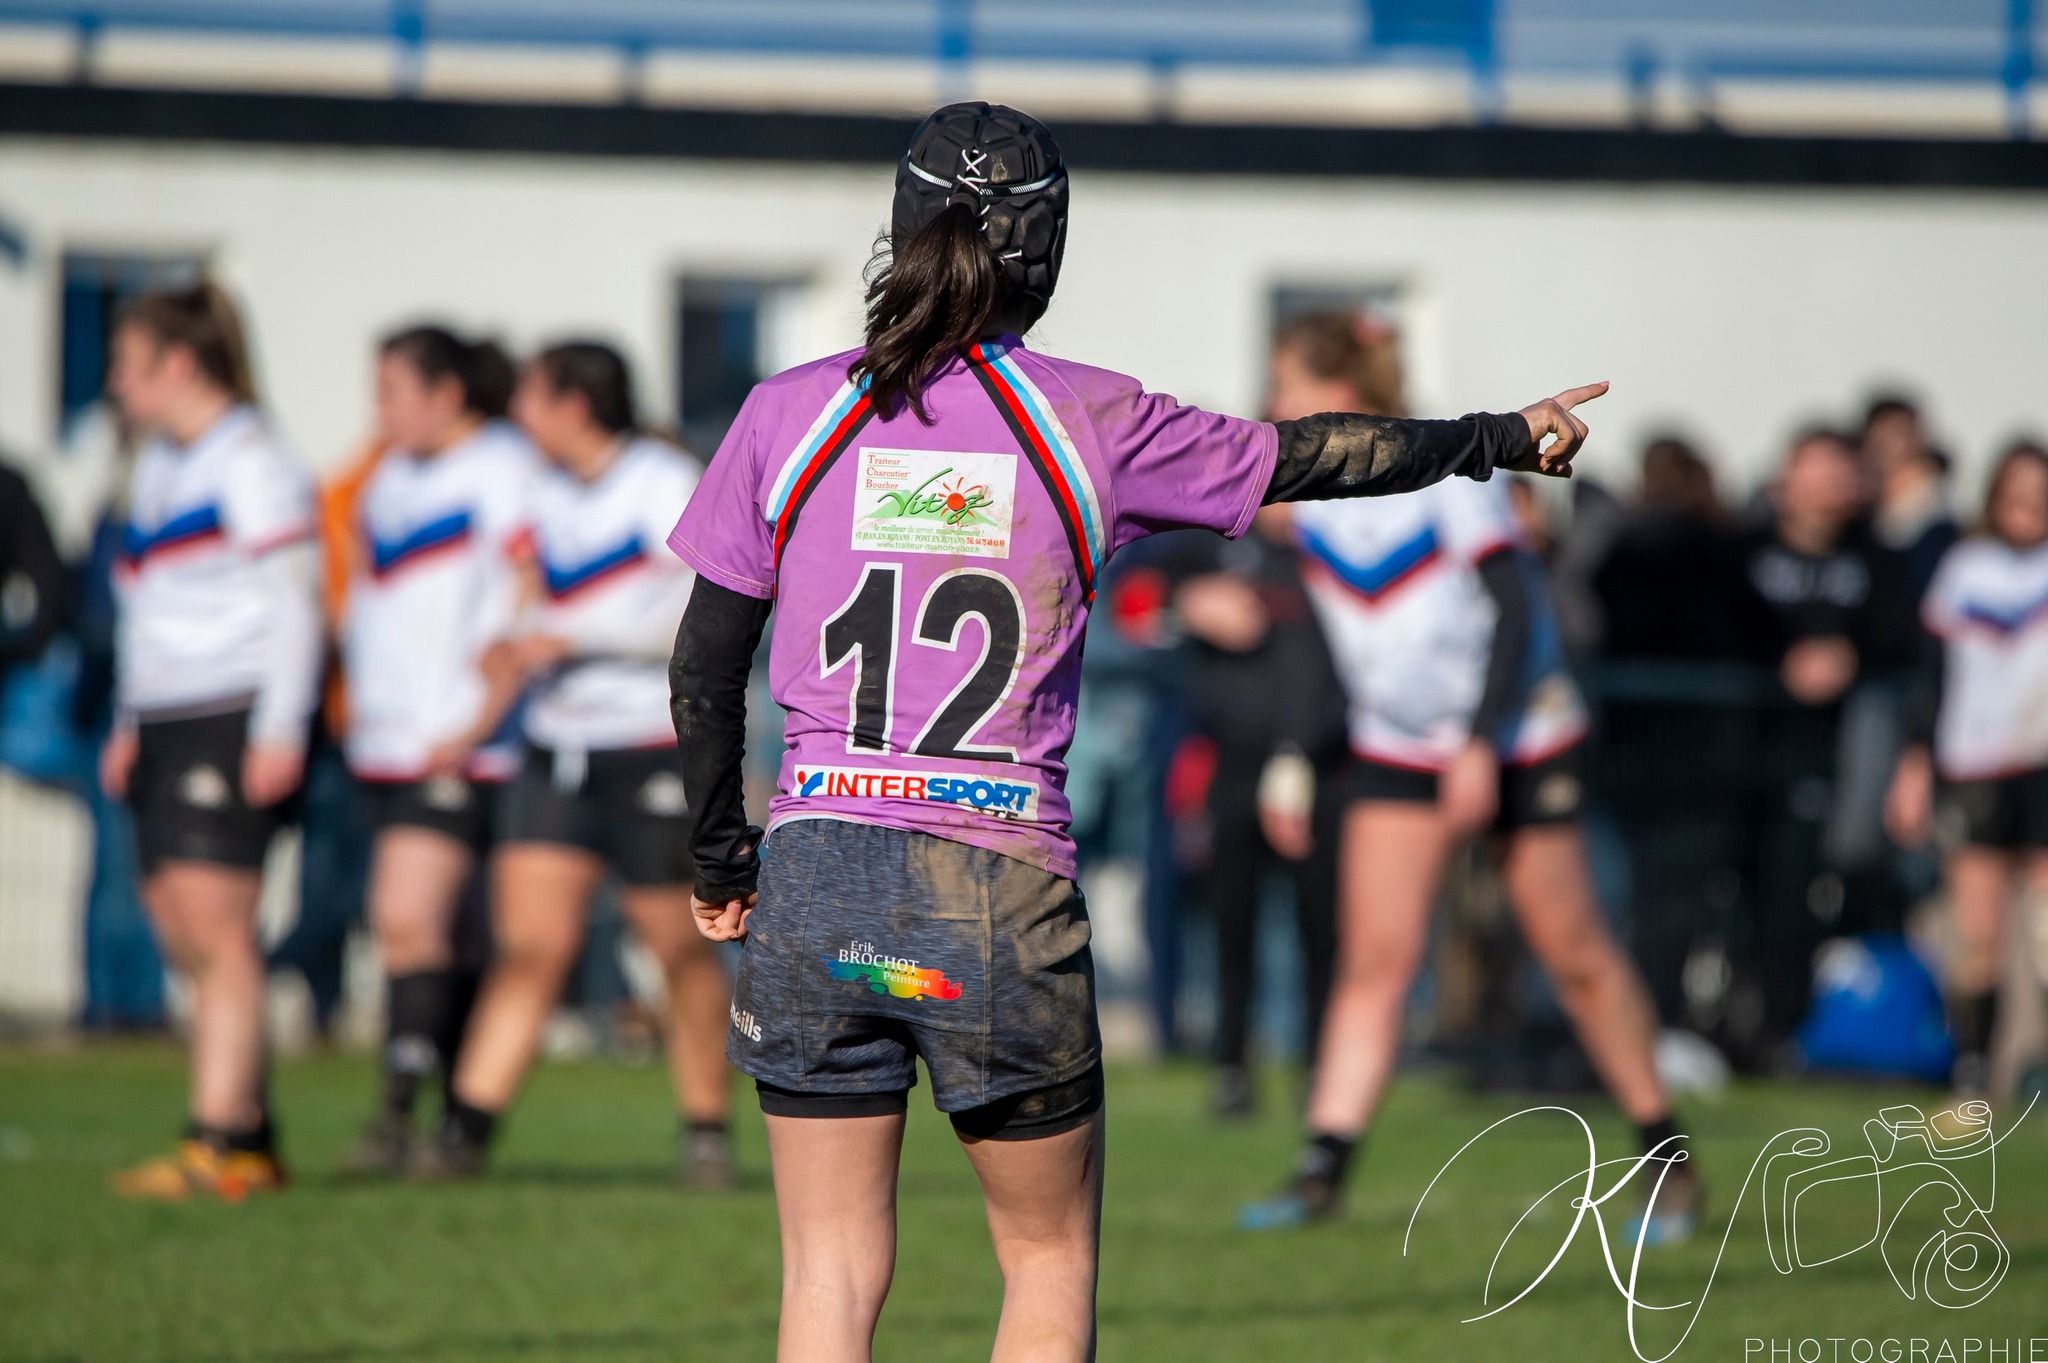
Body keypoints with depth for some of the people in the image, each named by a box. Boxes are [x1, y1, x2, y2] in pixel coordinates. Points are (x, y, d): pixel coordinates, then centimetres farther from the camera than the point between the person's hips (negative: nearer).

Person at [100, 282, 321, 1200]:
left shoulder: (250, 461, -8)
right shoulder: (156, 467, 19)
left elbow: (293, 602, -11)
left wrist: (280, 732, -16)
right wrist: (128, 726, 21)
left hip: (233, 720, -9)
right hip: (164, 727, 9)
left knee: (214, 925, -12)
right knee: (181, 932, 4)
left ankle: (218, 1147, -15)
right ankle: (254, 1139, 9)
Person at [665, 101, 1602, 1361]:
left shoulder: (791, 414, 1)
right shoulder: (1095, 425, -2)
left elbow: (705, 670, 5)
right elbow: (1313, 456, 11)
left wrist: (720, 861, 18)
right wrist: (1504, 440, 27)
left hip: (819, 877, 1)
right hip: (1006, 898, -1)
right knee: (1051, 1259, 15)